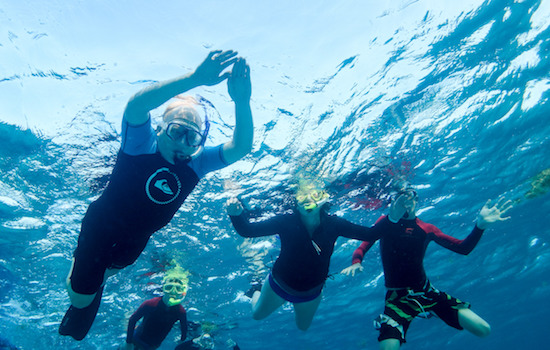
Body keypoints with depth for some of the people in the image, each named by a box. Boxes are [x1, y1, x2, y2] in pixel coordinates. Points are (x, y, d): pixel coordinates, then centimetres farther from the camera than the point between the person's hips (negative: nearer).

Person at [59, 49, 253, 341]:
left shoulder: (197, 163, -19)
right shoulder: (141, 143, -29)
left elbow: (241, 148, -32)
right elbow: (136, 105, -51)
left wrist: (241, 102, -51)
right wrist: (195, 78, -64)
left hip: (135, 241, 4)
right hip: (100, 226, -4)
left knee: (106, 272, 31)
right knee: (81, 297, 9)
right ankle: (78, 268, 41)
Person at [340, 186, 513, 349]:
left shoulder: (426, 228, 6)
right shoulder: (386, 222, -2)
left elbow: (463, 248, 2)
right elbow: (362, 248, -8)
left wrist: (480, 225, -12)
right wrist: (356, 263, -29)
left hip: (426, 291, 4)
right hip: (398, 297, -3)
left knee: (483, 330, -2)